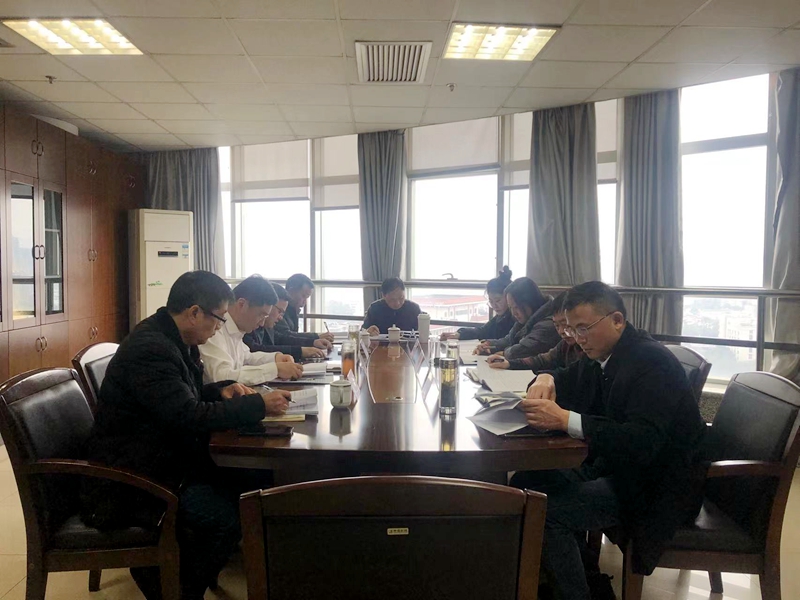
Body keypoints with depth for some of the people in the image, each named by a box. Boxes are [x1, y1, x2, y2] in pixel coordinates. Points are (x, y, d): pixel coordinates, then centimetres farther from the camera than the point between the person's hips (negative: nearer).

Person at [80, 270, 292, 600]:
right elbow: (189, 417, -30)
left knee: (245, 487, 2)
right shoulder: (150, 348, -25)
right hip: (128, 481, -10)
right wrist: (258, 405, -22)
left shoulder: (170, 338, 6)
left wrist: (222, 391, 0)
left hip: (161, 460, 10)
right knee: (229, 516, -21)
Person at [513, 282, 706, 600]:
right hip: (614, 464, 9)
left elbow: (641, 443, -32)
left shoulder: (652, 362, -22)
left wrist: (565, 419, -39)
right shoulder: (599, 356, 4)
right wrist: (545, 380, -8)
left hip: (657, 486, -9)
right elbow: (565, 381, 18)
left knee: (546, 511, -24)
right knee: (526, 481, -2)